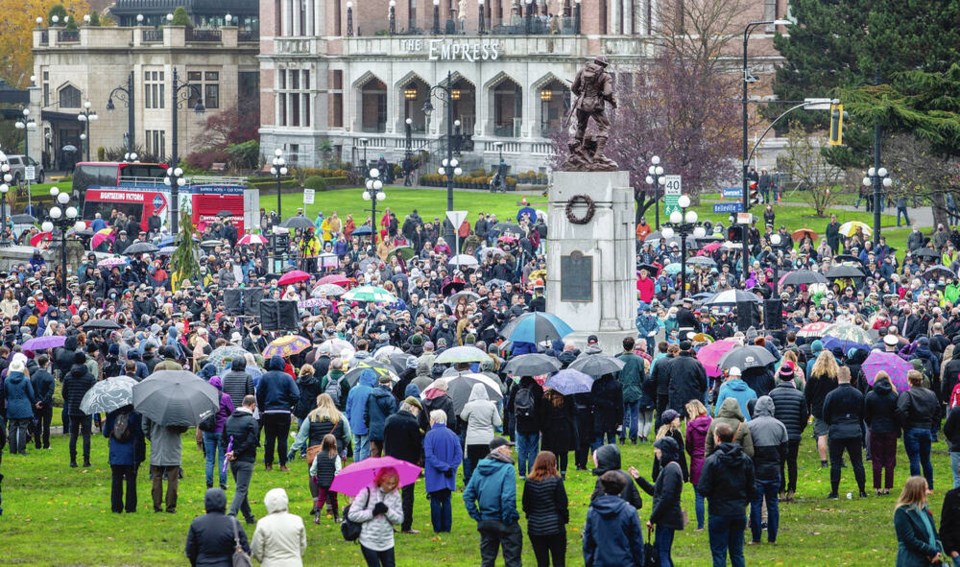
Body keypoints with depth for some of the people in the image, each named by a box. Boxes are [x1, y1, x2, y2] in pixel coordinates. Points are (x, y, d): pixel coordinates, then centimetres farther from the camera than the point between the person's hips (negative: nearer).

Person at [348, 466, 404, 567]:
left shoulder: (395, 495, 2)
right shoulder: (367, 492, -9)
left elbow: (399, 519, 0)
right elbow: (352, 515, -11)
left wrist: (387, 510, -18)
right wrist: (372, 512, -18)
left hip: (387, 542, 4)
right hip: (369, 542, -4)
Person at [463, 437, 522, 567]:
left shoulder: (480, 469, 3)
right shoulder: (508, 469, -16)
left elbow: (468, 495, 2)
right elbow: (508, 498, -24)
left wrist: (476, 516, 6)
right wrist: (508, 520, -12)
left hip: (485, 522, 6)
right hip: (504, 524, -6)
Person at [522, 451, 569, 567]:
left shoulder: (530, 481, -1)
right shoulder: (556, 480, -11)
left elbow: (525, 505, 4)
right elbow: (562, 504, -9)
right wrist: (565, 518, 7)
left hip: (535, 527, 3)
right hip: (555, 527, -3)